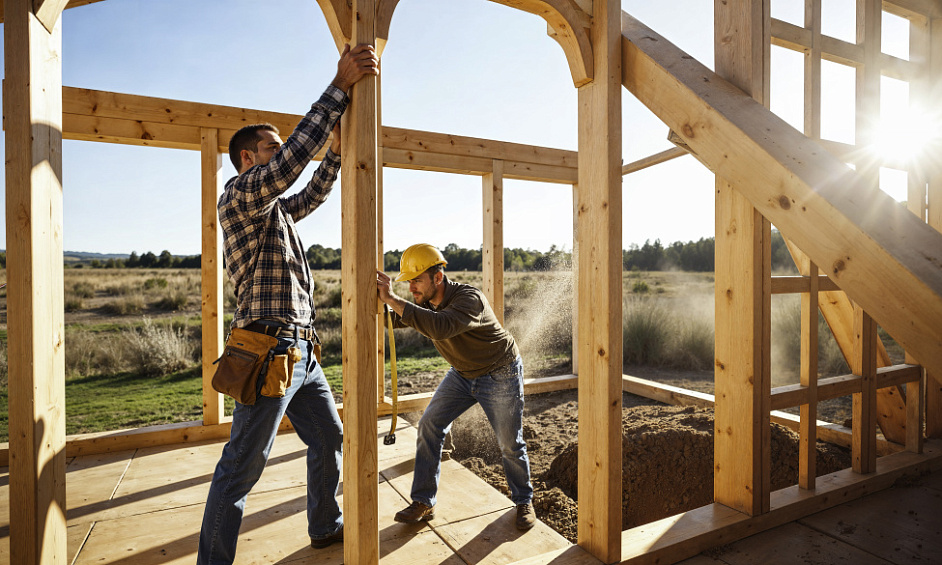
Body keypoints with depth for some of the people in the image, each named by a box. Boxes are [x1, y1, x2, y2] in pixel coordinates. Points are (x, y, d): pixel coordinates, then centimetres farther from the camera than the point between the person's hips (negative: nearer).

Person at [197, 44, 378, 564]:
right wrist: (339, 87, -19)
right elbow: (293, 158, -23)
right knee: (241, 468, 1)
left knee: (329, 438, 20)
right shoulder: (239, 195, -7)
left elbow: (314, 193, 31)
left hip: (302, 352, 10)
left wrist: (337, 146, 18)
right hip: (268, 351, -10)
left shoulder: (277, 208, 20)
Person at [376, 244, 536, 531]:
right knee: (429, 426, -5)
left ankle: (523, 502, 30)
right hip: (462, 374, 6)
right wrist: (378, 299, -25)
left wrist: (393, 299, -51)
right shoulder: (425, 302, -9)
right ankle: (423, 503, 8)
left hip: (499, 375, -6)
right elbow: (392, 320, -5)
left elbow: (440, 327, -52)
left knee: (510, 444, 4)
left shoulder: (469, 298, -34)